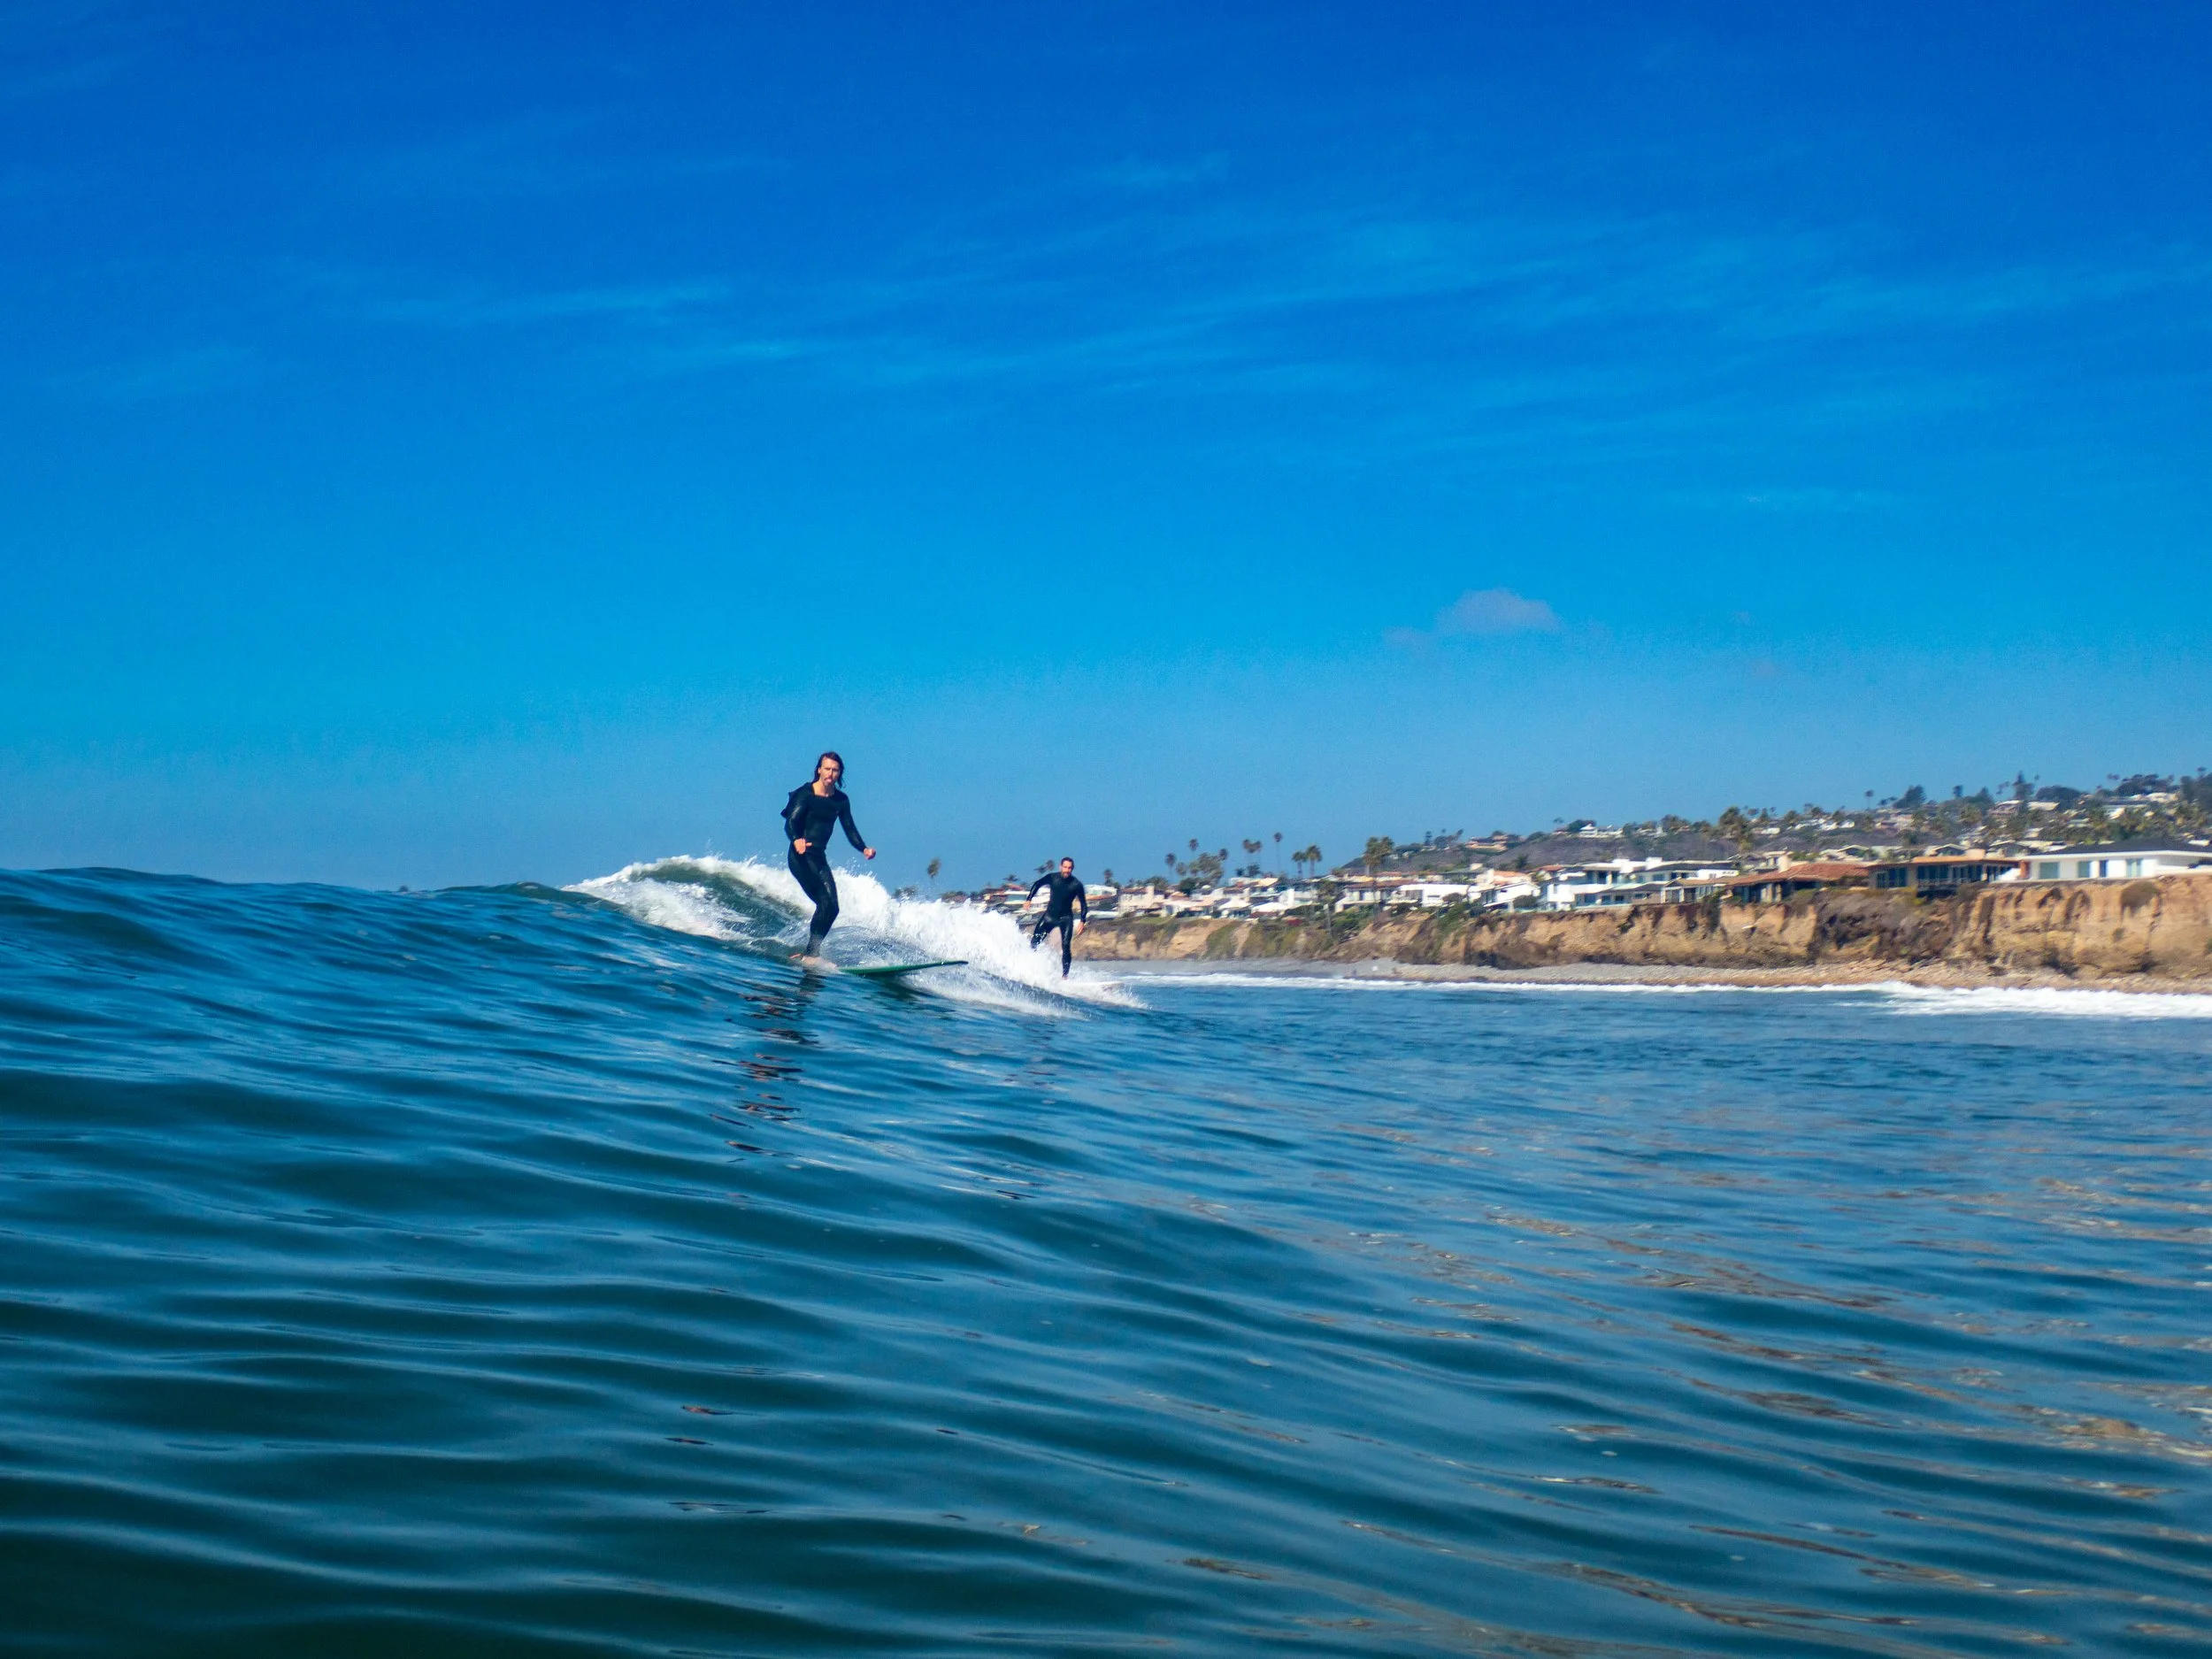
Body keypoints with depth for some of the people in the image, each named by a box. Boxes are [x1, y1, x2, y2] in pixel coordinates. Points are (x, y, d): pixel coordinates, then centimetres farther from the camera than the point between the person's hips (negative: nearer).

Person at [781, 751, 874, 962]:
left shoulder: (841, 800, 8)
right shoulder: (805, 793, -9)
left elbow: (849, 830, 7)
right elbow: (790, 822, -19)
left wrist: (864, 849, -11)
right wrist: (796, 840, -40)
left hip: (819, 857, 7)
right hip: (801, 856, -7)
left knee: (832, 907, 1)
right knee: (825, 903, -19)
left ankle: (811, 951, 10)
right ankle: (812, 954, -18)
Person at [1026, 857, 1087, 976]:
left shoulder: (1076, 885, -11)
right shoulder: (1052, 877, -7)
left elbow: (1083, 904, -4)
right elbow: (1037, 884, 10)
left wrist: (1082, 921, -14)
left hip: (1066, 918, -2)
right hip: (1050, 915, 2)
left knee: (1066, 946, -16)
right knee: (1035, 941, -3)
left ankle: (1064, 975, -13)